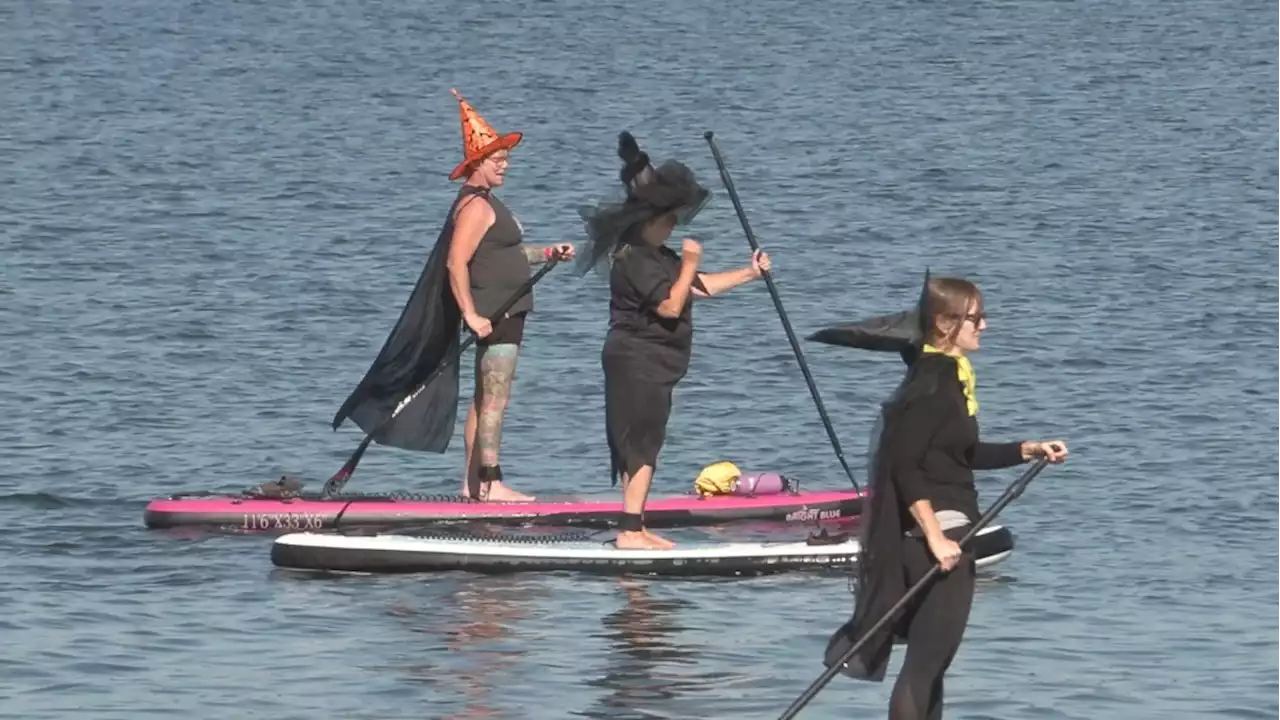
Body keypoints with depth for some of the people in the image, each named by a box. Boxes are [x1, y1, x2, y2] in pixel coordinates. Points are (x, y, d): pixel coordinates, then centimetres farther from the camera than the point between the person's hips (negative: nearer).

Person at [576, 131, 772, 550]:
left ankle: (635, 527, 17)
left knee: (643, 445, 13)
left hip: (651, 365, 11)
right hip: (637, 362, -11)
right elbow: (671, 305, -23)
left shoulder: (656, 256, 17)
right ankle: (631, 528, -16)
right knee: (642, 443, -13)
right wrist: (689, 265, -16)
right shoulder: (635, 260, -17)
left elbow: (700, 287, 23)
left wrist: (749, 274, 20)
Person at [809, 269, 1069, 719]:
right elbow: (904, 465, -23)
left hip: (949, 531, 10)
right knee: (926, 660, -12)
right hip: (934, 531, -10)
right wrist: (934, 536, -27)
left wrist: (1028, 450, 15)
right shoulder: (931, 383, -17)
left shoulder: (951, 375, 13)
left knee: (932, 660, 15)